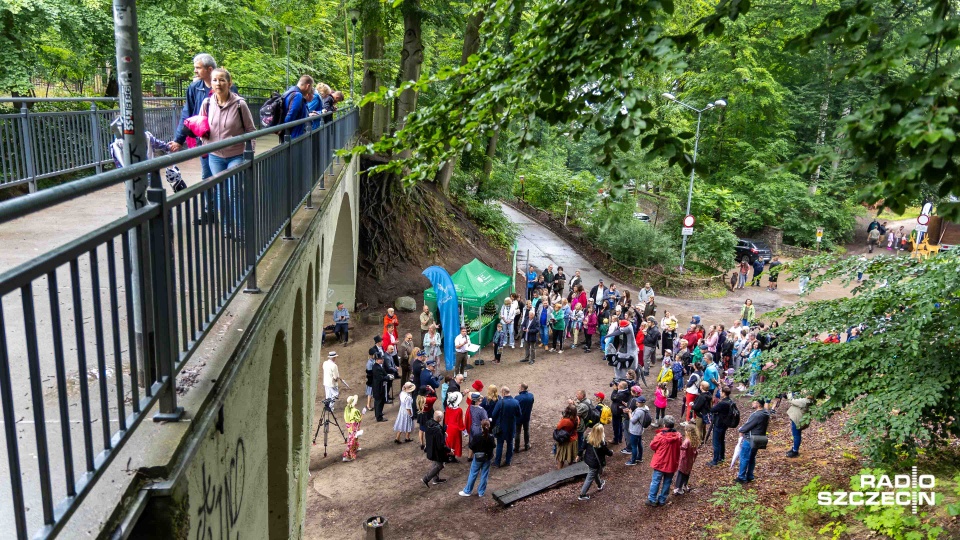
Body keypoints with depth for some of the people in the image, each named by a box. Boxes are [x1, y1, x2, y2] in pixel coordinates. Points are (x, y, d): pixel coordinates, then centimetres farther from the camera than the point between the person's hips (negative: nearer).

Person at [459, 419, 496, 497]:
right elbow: (493, 446, 3)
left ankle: (467, 491, 17)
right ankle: (481, 492, 19)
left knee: (473, 474, 9)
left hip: (478, 457, -2)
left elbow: (471, 446, -14)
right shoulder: (491, 437, -12)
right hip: (487, 458, 2)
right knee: (484, 475, 12)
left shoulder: (477, 436, -21)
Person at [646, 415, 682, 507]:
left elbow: (652, 446, -8)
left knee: (655, 481, 9)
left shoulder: (660, 436, -20)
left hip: (660, 463, -3)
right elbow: (679, 447, 7)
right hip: (672, 464, 3)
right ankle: (662, 500, 22)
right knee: (667, 482, 15)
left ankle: (652, 500, 14)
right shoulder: (678, 436, -8)